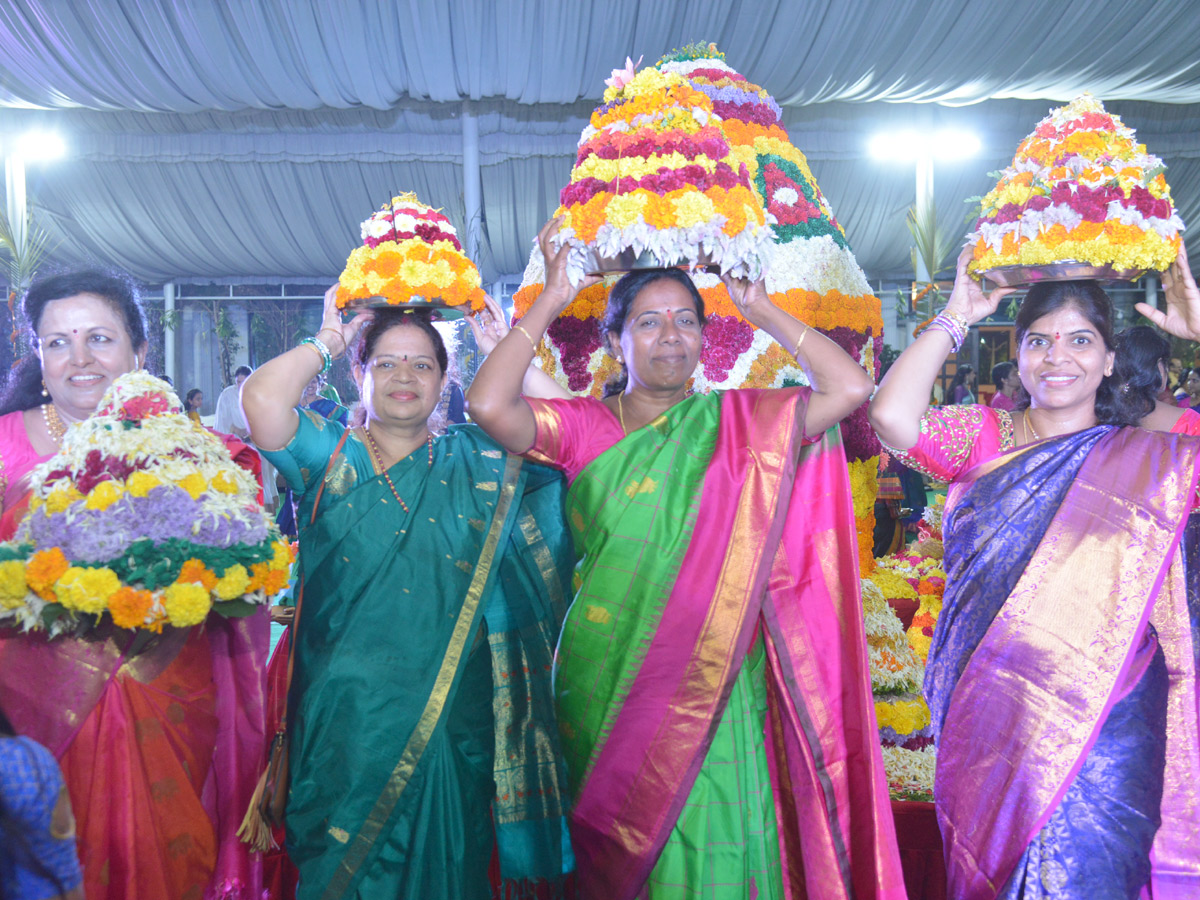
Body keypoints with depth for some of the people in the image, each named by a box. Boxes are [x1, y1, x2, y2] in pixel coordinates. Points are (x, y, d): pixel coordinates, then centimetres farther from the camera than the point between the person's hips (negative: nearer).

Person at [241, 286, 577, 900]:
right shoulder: (330, 456, 3)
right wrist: (329, 338, -1)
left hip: (453, 725, 2)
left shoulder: (481, 460, 7)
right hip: (348, 719, -1)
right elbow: (263, 400, -15)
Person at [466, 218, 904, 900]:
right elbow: (489, 405, -14)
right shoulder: (584, 428, 3)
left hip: (710, 682, 0)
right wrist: (552, 300, -6)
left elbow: (850, 388, -6)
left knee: (707, 845, -1)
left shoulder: (736, 422, 4)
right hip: (606, 680, 1)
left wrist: (761, 311, 1)